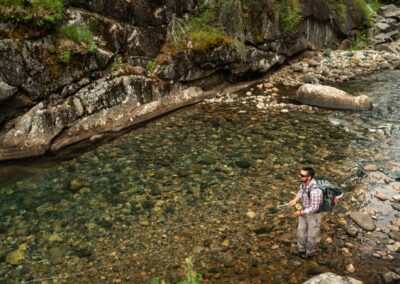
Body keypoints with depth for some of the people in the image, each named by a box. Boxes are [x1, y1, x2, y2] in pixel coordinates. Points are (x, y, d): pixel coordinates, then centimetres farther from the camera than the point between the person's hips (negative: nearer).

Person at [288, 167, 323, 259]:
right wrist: (295, 200, -14)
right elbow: (301, 191, 3)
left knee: (311, 234, 18)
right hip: (305, 209, 7)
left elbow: (314, 208, -31)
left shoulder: (315, 191, -43)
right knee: (301, 229, 24)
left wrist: (300, 212, -24)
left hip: (314, 213, -7)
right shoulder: (304, 182, -18)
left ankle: (310, 252, 45)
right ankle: (301, 249, 49)